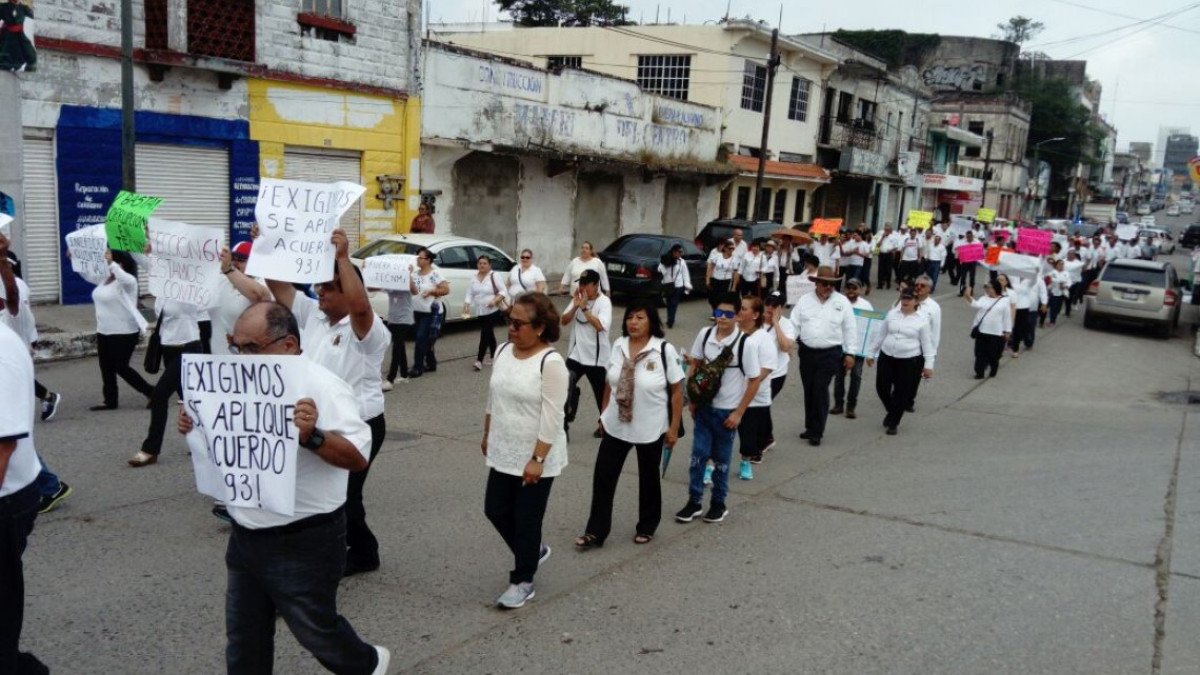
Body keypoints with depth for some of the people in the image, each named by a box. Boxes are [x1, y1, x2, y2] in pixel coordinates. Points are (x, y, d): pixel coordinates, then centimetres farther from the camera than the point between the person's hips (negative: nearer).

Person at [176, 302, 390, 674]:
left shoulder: (322, 387, -20)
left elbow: (358, 457, -25)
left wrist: (312, 436, -41)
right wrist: (196, 427, -3)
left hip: (304, 543, -7)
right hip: (245, 538, 7)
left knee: (315, 630, 10)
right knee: (244, 640, 17)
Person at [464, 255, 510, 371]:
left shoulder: (494, 276, -8)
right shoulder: (474, 278, 7)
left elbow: (503, 291, -10)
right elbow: (470, 293, 7)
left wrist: (495, 300, -24)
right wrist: (467, 305, -9)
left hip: (492, 311, -6)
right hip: (480, 311, 6)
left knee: (485, 334, -12)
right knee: (489, 333, 15)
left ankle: (479, 360, -15)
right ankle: (493, 356, 26)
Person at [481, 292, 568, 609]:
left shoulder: (551, 363, -21)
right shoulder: (504, 351, 2)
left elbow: (551, 417, -21)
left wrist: (537, 459, -21)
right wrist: (487, 435, 18)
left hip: (536, 459, -7)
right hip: (503, 453, 7)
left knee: (526, 520, 5)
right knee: (496, 511, 14)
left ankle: (522, 581, 23)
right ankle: (534, 550, 39)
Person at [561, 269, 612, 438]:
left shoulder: (604, 302, -13)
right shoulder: (577, 299, 3)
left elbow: (600, 325, -27)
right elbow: (563, 321, -2)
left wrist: (584, 308, -26)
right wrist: (575, 306, -16)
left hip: (596, 357, -4)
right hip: (575, 354, 4)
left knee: (601, 392, 12)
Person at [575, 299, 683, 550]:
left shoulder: (665, 350, -16)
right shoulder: (618, 345, -3)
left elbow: (677, 391, -11)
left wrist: (674, 428, -10)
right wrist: (604, 412, 12)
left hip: (651, 430, -4)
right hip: (616, 426, 4)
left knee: (648, 479, 14)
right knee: (603, 477, 4)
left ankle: (646, 527, 34)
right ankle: (595, 532, 15)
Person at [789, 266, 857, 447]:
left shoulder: (842, 302, -1)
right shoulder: (804, 300, 4)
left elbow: (850, 329, 1)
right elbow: (794, 324, 5)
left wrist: (850, 353, -1)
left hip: (830, 354, -3)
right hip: (807, 352, 3)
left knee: (820, 391, -8)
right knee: (809, 390, 10)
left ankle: (817, 432, 1)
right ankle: (810, 427, 25)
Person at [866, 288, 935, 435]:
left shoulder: (922, 320, -5)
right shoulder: (891, 314, 5)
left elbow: (927, 343, -2)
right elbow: (880, 335, 11)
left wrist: (928, 364, -7)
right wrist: (871, 353, 12)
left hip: (910, 361, -3)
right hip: (886, 357, 3)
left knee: (901, 393, 2)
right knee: (881, 387, 5)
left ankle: (893, 423, 18)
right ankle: (892, 411, 35)